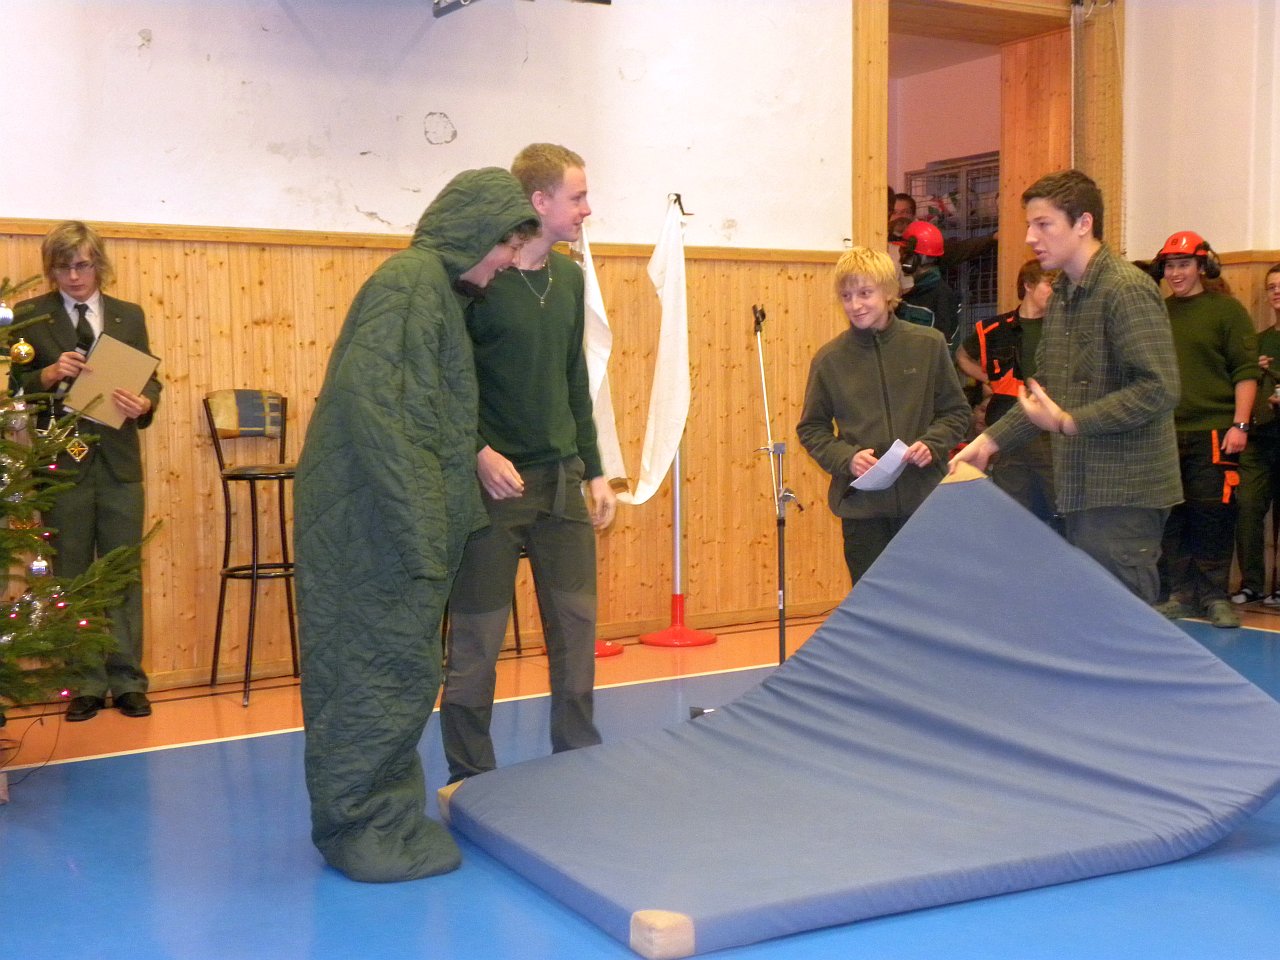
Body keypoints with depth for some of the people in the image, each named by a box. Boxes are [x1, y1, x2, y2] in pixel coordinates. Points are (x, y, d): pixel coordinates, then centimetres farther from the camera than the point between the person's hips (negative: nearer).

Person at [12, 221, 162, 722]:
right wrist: (51, 373, -19)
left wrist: (144, 403, -17)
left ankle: (127, 681, 14)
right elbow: (17, 388, 0)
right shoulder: (30, 316, 3)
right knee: (71, 579, 6)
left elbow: (151, 380, 5)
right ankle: (86, 685, 14)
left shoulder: (129, 315, 9)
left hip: (119, 462, 1)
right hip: (62, 463, -1)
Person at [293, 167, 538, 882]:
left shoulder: (439, 288, 17)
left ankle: (381, 817, 25)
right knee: (386, 668, -2)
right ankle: (363, 829, 9)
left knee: (389, 669, 15)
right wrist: (417, 520, -24)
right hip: (379, 517, -10)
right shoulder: (411, 280, -13)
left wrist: (454, 510, 19)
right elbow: (367, 394, -24)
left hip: (405, 518, 10)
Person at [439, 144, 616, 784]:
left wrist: (595, 471, 14)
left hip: (561, 480, 6)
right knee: (477, 637, 2)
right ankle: (469, 779, 16)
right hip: (495, 483, -6)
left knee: (577, 625, 9)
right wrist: (479, 453, -19)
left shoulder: (569, 277, 10)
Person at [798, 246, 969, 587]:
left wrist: (932, 444, -11)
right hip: (861, 505, 0)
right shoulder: (829, 359, 0)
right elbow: (811, 429, 6)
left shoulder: (929, 345, 0)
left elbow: (956, 412, 7)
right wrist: (845, 458, -11)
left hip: (924, 498, 0)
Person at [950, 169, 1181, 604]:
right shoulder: (1061, 296, 16)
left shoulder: (1126, 289, -13)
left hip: (1124, 493, -9)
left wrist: (1069, 422, -20)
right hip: (1080, 489, 9)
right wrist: (991, 440, 13)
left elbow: (1160, 389, -21)